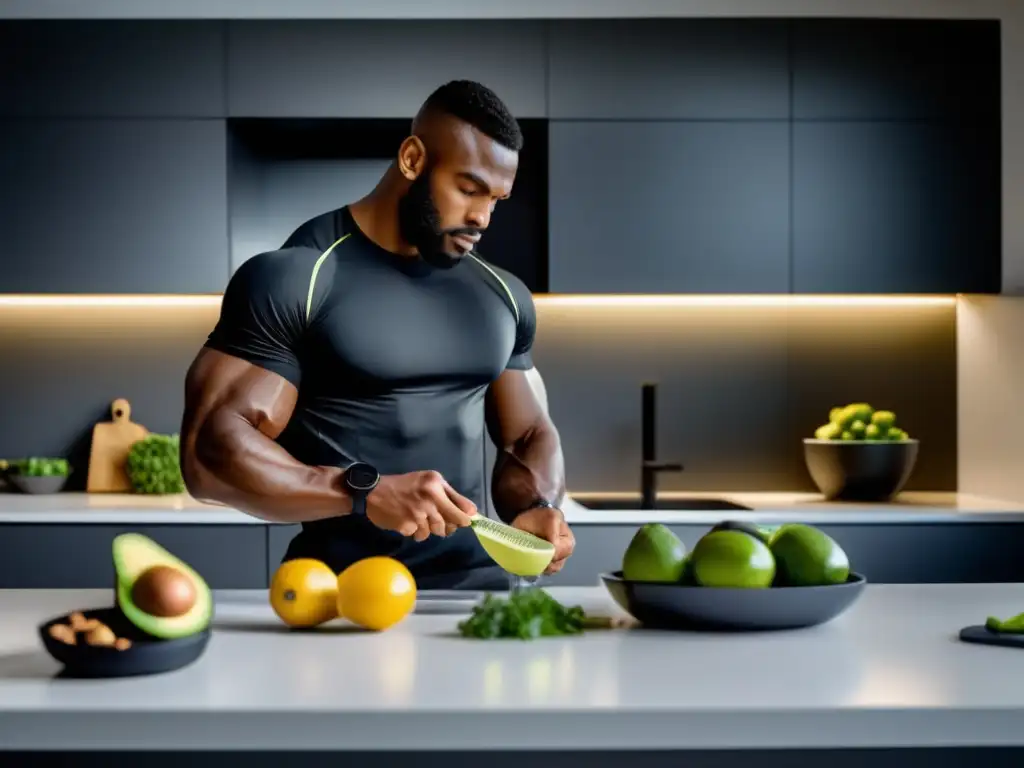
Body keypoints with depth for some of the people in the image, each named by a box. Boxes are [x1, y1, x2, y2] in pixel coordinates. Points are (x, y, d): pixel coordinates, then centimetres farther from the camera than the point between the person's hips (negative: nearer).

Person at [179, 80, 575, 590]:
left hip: (479, 586, 5)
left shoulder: (503, 295, 13)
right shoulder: (294, 278, -5)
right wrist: (366, 492, -24)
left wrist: (537, 508, -1)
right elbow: (208, 451, -12)